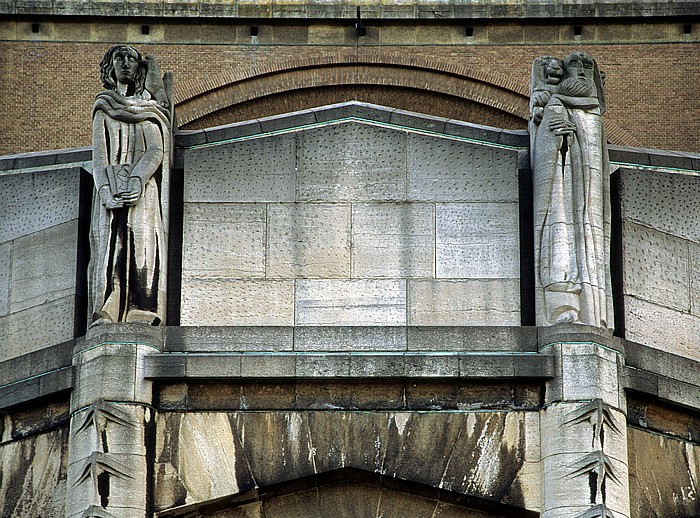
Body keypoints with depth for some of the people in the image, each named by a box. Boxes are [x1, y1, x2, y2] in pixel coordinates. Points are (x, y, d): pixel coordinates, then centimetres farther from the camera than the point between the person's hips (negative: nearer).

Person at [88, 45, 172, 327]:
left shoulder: (151, 110, 17)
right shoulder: (103, 108, 19)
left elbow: (156, 151, 3)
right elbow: (99, 153, 7)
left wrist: (136, 180, -17)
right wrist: (105, 188, -11)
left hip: (143, 186, 0)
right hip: (110, 186, 0)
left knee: (143, 245, -16)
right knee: (108, 245, -13)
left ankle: (141, 314, -24)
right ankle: (103, 315, -22)